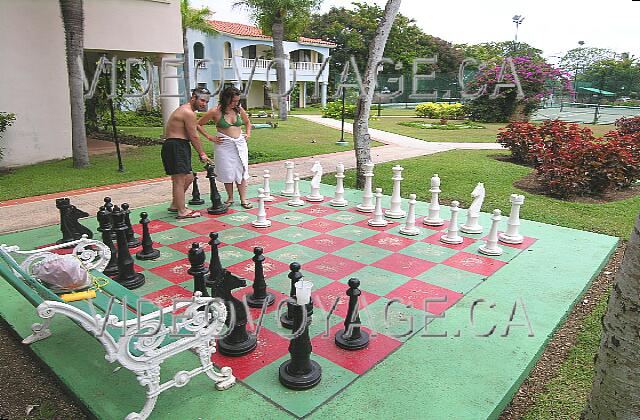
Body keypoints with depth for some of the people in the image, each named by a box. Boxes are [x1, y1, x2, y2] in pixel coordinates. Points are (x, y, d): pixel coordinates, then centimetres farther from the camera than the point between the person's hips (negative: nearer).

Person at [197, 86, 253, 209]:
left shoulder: (239, 110, 4)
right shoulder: (216, 111, -8)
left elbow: (247, 123, 25)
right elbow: (198, 124, -1)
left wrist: (248, 134, 10)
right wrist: (210, 137, -5)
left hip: (240, 143, 3)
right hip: (224, 145, -3)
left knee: (241, 170, 2)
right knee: (227, 171, 2)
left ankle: (243, 199, 9)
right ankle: (230, 198, 18)